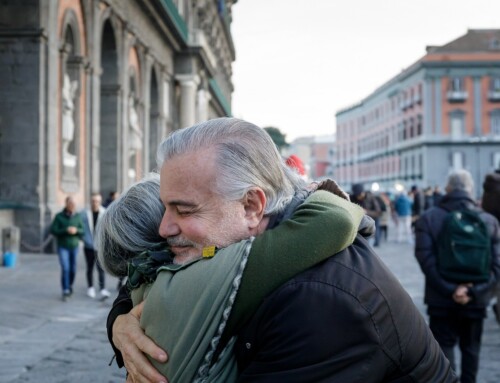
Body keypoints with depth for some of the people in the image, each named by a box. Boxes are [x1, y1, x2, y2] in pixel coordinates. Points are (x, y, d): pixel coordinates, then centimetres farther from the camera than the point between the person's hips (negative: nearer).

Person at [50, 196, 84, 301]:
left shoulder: (78, 216, 0)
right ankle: (65, 291, -6)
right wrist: (66, 230, -22)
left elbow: (82, 230, 3)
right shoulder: (59, 216, -8)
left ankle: (70, 285, 35)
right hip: (63, 247, -3)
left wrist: (76, 230, -19)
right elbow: (53, 230, -10)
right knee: (65, 268, -12)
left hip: (74, 246, 3)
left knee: (73, 269, 9)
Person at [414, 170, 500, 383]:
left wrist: (450, 290, -17)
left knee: (444, 346, 5)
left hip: (442, 299, -1)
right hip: (475, 300, 2)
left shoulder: (429, 218, -6)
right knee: (471, 347, 17)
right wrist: (472, 290, -14)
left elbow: (426, 259, -16)